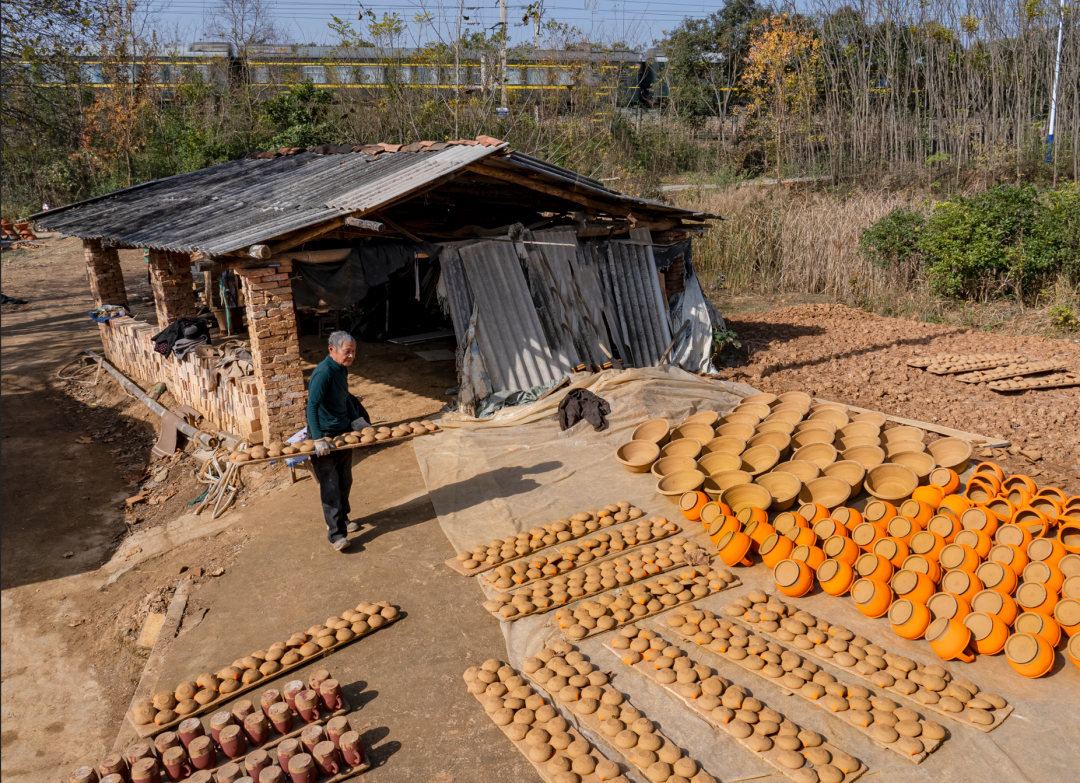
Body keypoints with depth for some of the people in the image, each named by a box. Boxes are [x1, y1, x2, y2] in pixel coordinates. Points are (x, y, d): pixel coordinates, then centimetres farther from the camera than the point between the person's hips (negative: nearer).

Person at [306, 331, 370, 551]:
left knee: (344, 481, 17)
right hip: (325, 436, -8)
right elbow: (312, 407, -29)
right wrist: (318, 439, -34)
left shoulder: (342, 369, 6)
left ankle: (341, 519, 34)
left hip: (344, 432, 9)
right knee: (330, 486, -6)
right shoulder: (323, 373, -22)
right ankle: (336, 533, -3)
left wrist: (357, 422, 16)